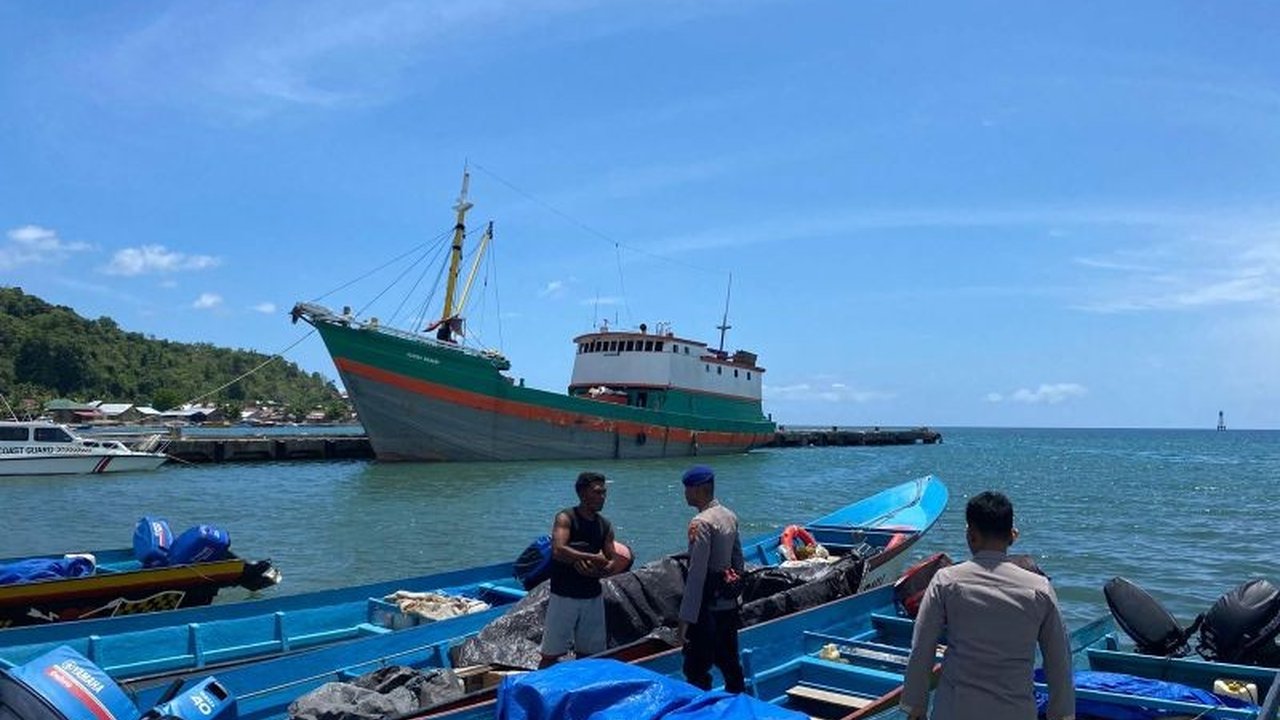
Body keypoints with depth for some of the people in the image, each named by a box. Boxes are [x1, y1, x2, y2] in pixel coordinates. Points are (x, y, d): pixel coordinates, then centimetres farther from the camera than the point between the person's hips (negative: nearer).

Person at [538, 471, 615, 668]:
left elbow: (612, 562, 5)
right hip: (564, 596, -5)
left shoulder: (605, 526, 7)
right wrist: (593, 558, -24)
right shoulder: (565, 518, -10)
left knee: (588, 654, 12)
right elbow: (558, 551, -25)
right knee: (551, 654, 0)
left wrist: (598, 570, -16)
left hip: (593, 597, 5)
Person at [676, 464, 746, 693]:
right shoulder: (730, 516, 7)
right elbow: (738, 560, 14)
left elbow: (697, 575, -23)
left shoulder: (701, 523, -19)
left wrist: (685, 620, -22)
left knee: (696, 670, 0)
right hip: (729, 605, 9)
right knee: (729, 663, 20)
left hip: (708, 608, -9)